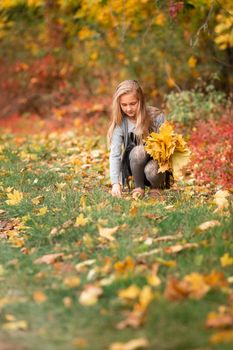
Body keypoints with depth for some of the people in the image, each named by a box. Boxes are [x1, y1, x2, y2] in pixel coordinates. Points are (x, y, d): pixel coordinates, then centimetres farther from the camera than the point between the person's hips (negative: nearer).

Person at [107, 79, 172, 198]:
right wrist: (115, 183, -32)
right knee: (139, 151, -32)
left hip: (158, 162, -1)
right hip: (134, 165, 1)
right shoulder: (120, 123, -13)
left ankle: (156, 187, 3)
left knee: (151, 170, -35)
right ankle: (139, 187, -8)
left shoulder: (156, 117, -15)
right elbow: (114, 154, -19)